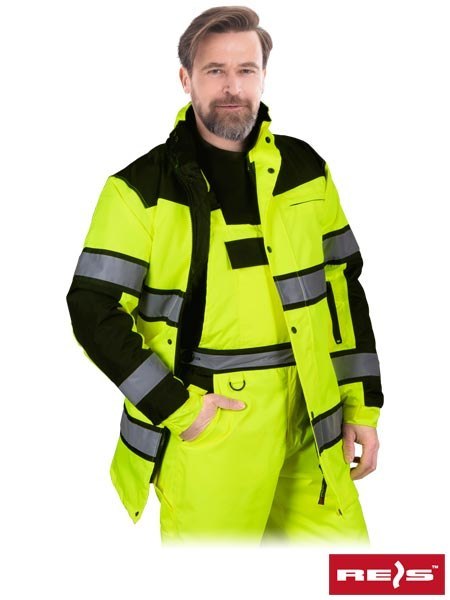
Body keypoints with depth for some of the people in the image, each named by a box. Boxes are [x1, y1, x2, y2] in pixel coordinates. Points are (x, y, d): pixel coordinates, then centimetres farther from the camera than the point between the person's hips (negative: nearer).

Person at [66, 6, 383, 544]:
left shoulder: (305, 170, 7)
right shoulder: (142, 190, -4)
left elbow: (342, 287, 11)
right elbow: (95, 312, -7)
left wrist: (362, 405, 8)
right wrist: (179, 408, -12)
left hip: (308, 425, 4)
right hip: (204, 429, -3)